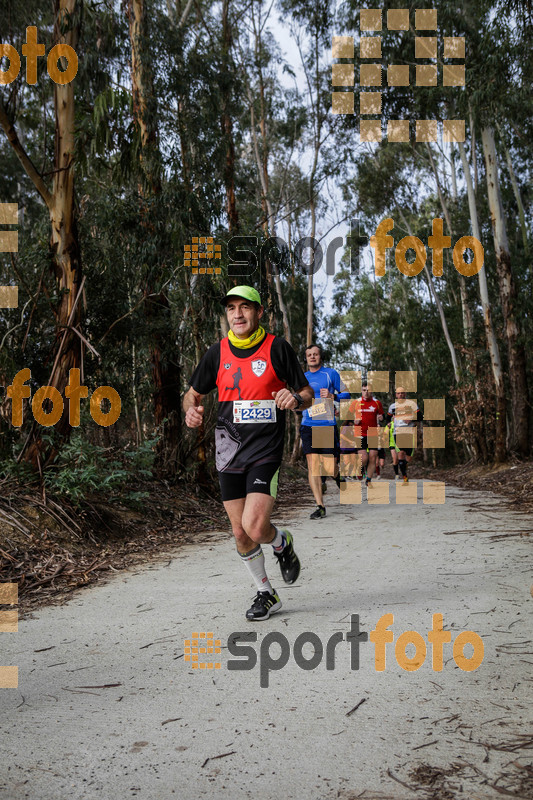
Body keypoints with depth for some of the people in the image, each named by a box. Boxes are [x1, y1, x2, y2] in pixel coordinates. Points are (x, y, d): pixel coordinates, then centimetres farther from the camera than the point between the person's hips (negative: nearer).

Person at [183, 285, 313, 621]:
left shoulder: (278, 348, -3)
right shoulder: (217, 352, 5)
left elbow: (307, 394, 3)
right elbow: (193, 393, 15)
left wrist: (296, 399, -20)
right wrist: (191, 410, -7)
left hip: (266, 451, -3)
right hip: (230, 452, 4)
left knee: (255, 528, -17)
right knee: (240, 533, 7)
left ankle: (283, 542, 20)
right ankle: (266, 593, 30)